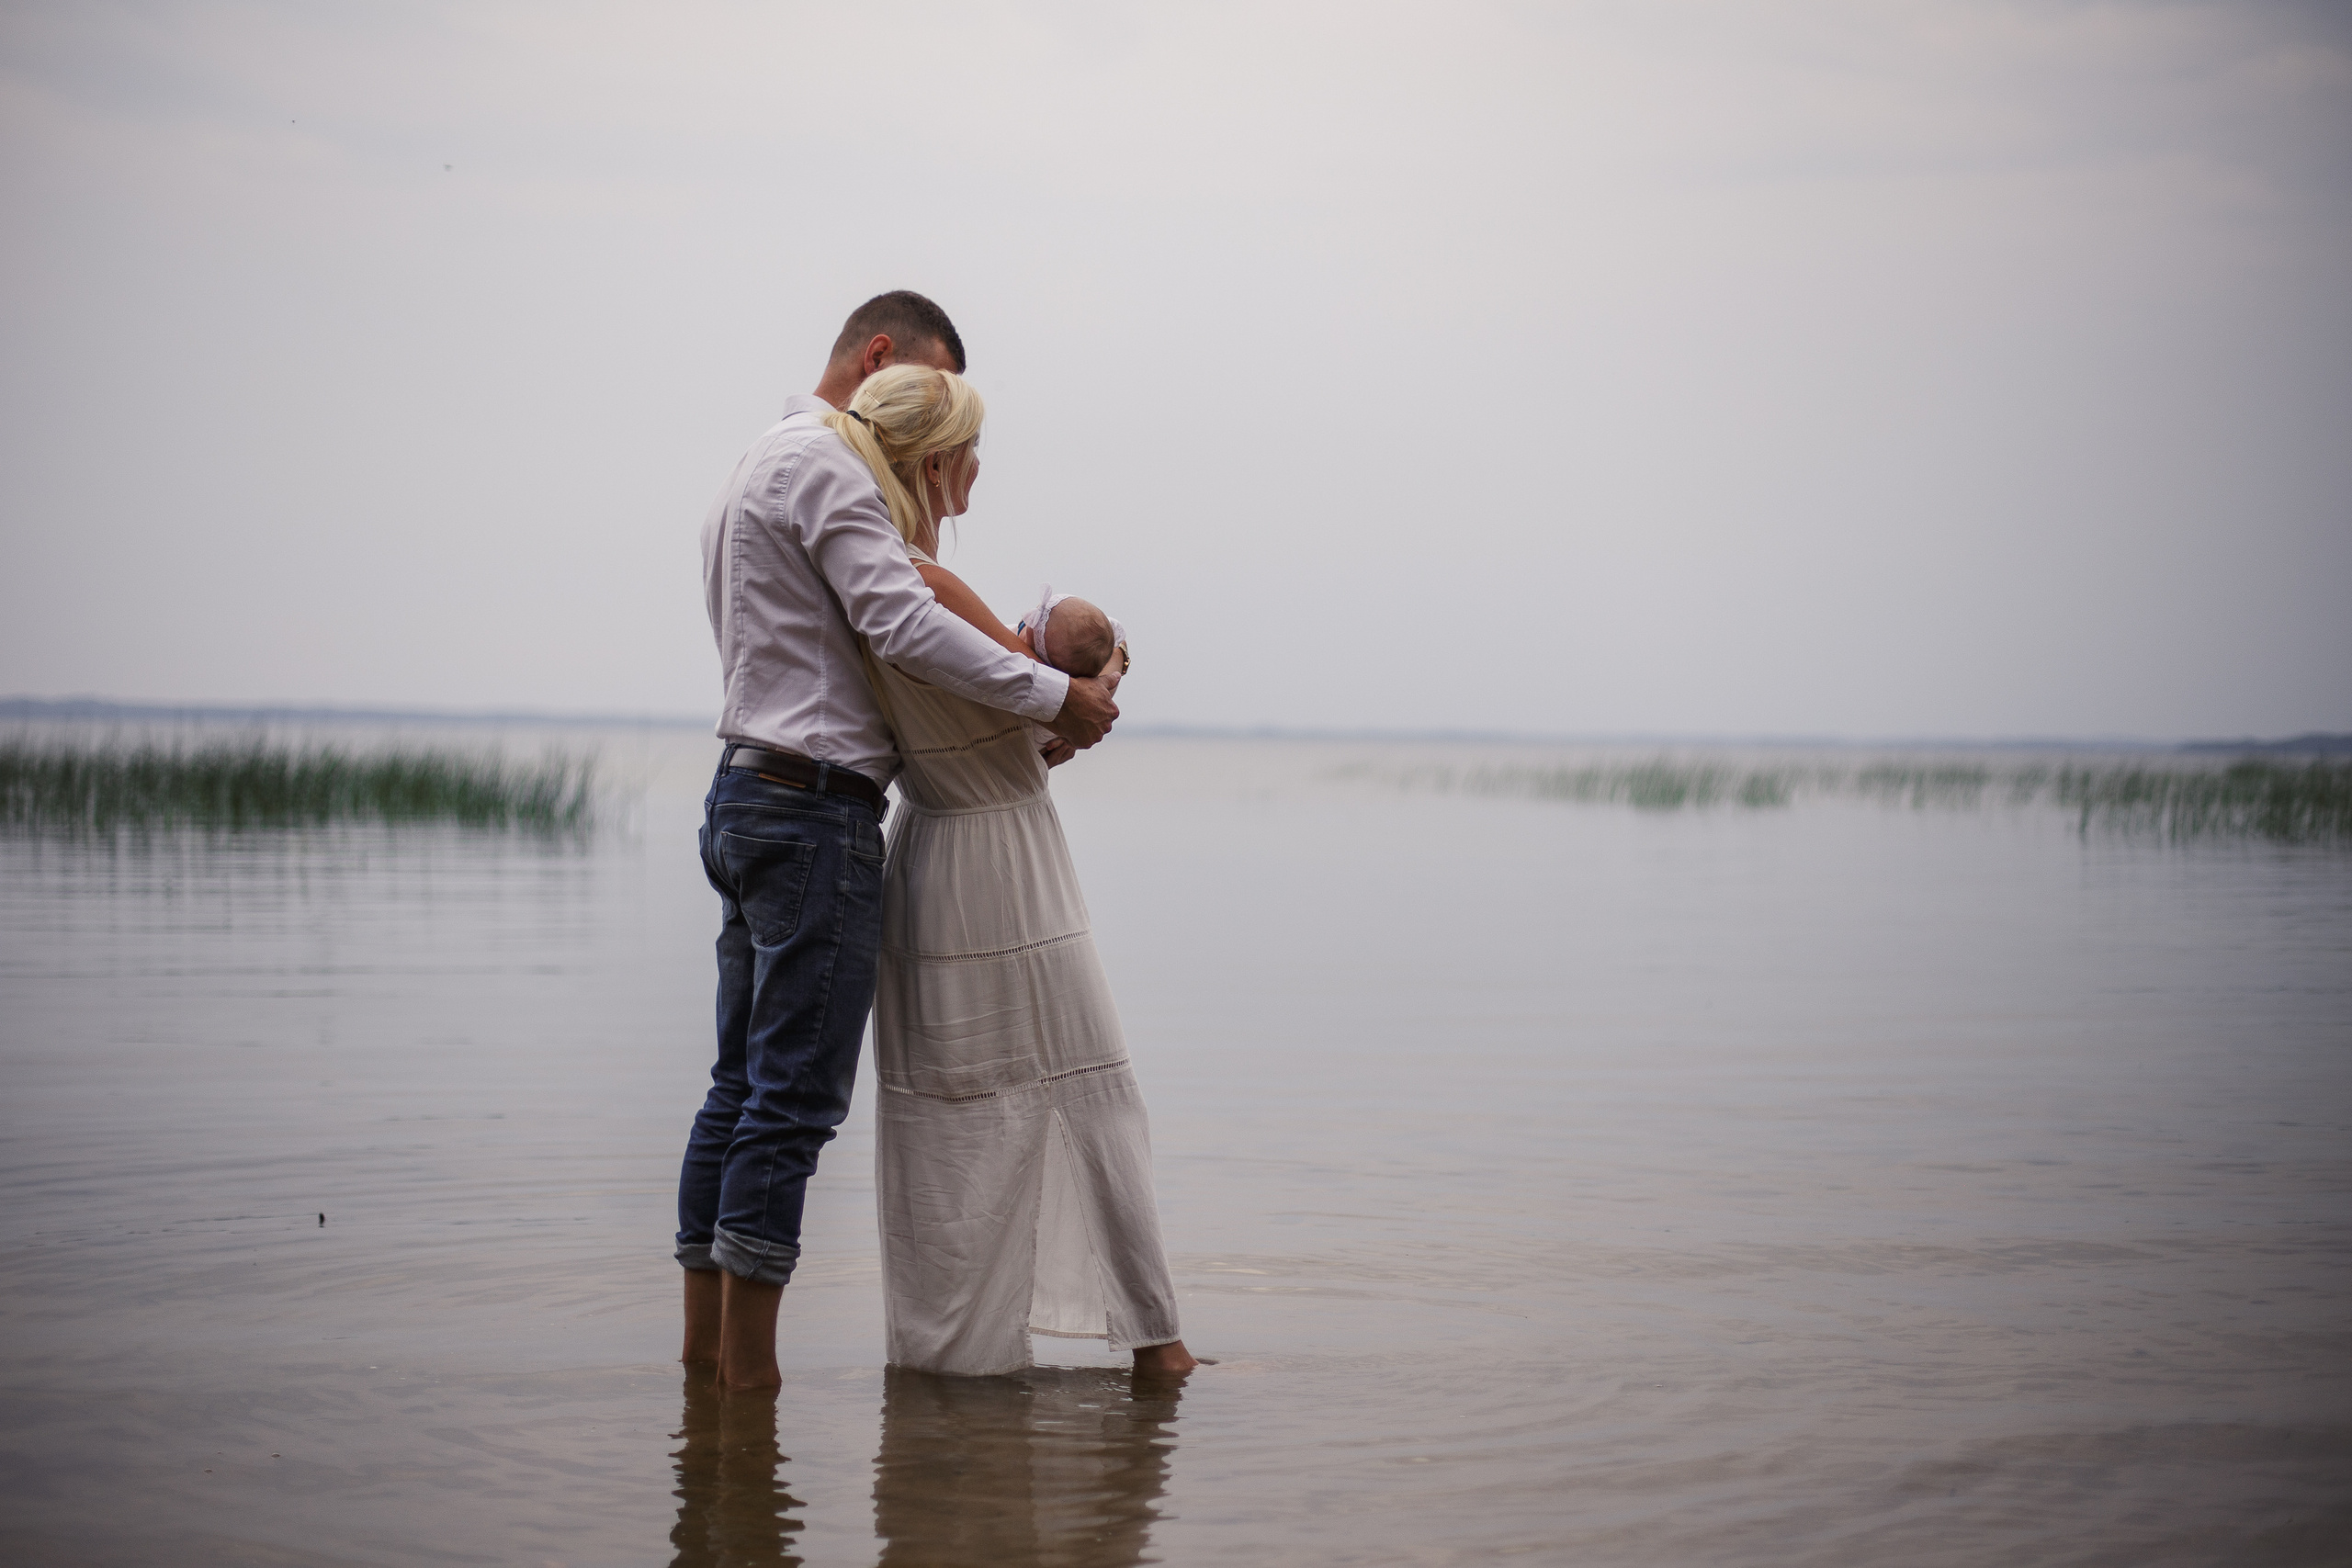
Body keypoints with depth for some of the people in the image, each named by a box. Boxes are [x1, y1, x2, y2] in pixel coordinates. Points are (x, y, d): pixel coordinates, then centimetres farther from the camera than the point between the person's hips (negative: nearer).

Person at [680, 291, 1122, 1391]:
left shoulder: (760, 466, 23)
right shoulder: (822, 462, -9)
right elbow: (902, 624, -21)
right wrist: (1054, 695, -17)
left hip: (746, 799, 11)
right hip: (815, 806, -11)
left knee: (743, 1088, 11)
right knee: (795, 1098, -9)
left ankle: (705, 1345, 13)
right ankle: (750, 1379, -7)